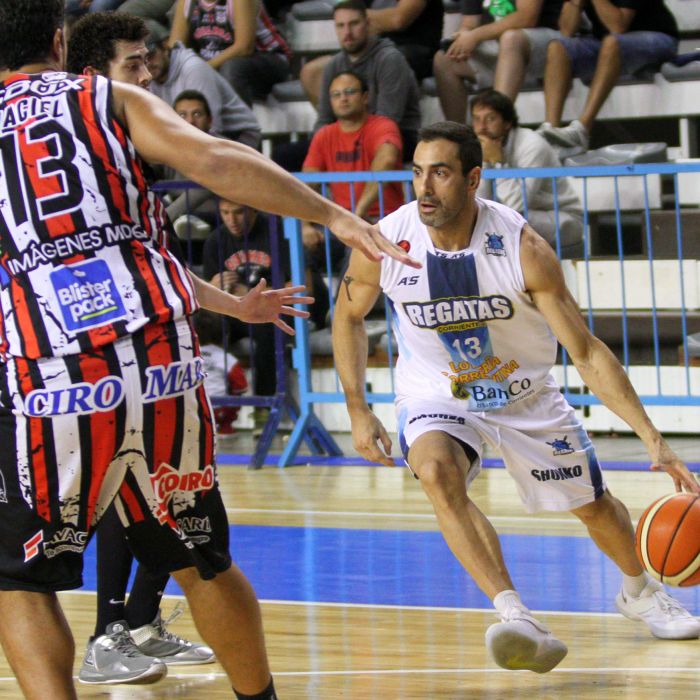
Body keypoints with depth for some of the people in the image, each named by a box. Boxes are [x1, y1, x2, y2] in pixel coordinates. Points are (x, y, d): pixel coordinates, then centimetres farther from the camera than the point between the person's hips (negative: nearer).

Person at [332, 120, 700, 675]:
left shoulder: (523, 248, -28)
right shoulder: (386, 241, -23)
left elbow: (587, 353, -25)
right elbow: (349, 315, 0)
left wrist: (655, 441, -31)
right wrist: (358, 412, -5)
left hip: (525, 394, 1)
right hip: (436, 395, 0)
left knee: (595, 505, 14)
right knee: (437, 472, -34)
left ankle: (640, 593, 49)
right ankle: (518, 620, -40)